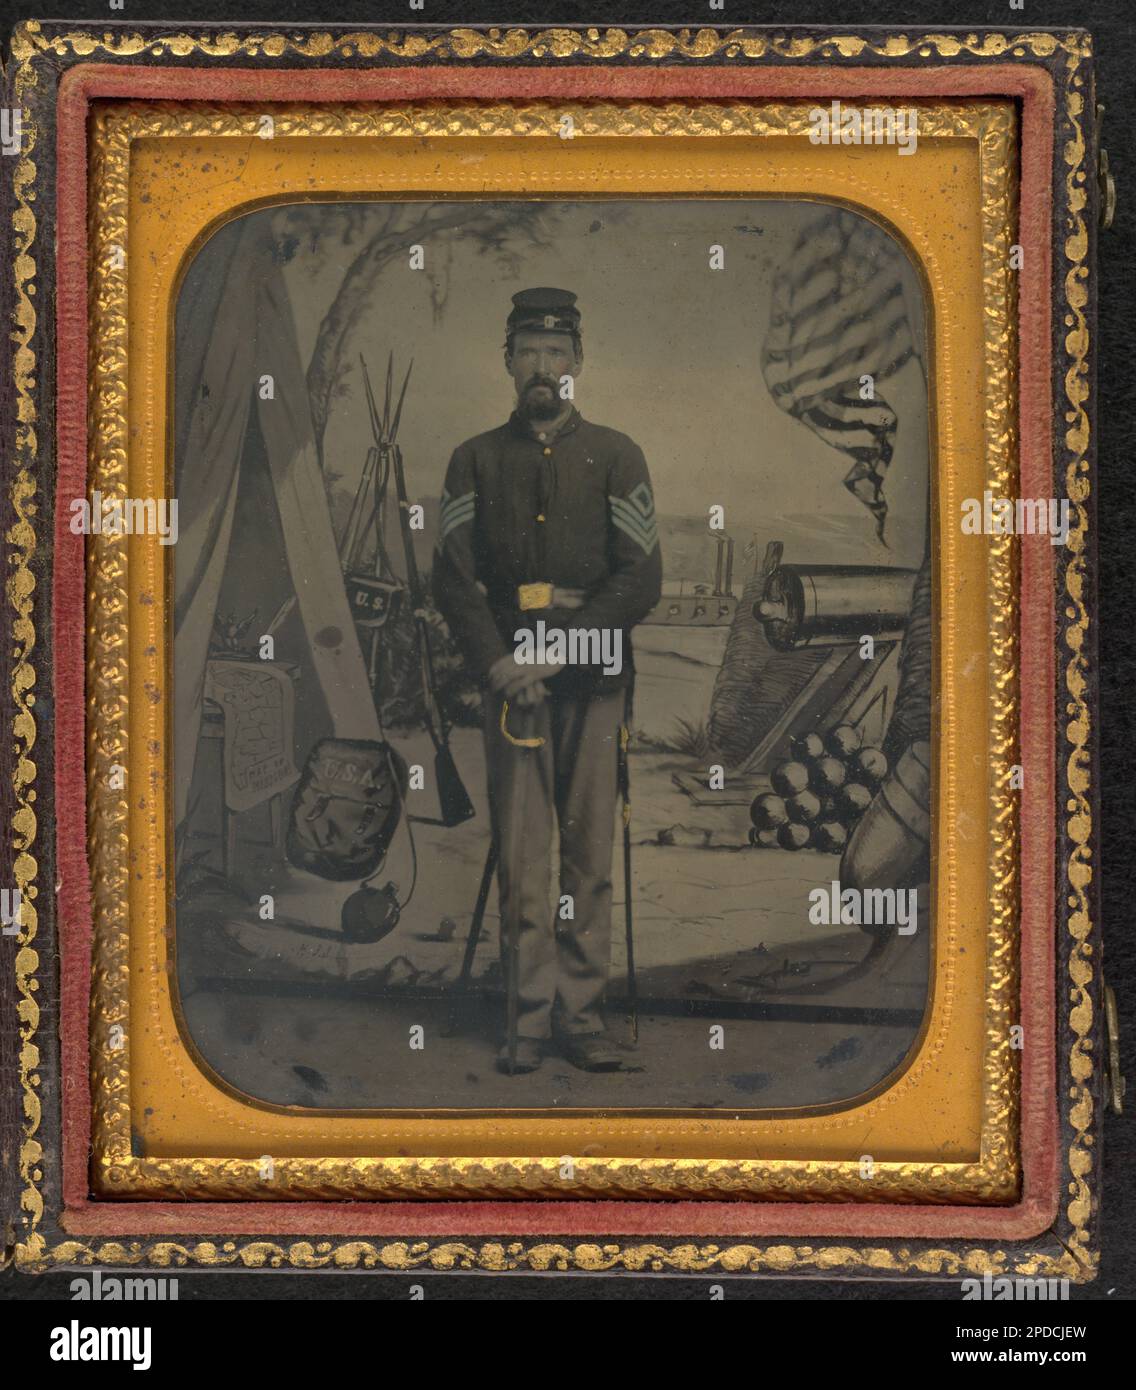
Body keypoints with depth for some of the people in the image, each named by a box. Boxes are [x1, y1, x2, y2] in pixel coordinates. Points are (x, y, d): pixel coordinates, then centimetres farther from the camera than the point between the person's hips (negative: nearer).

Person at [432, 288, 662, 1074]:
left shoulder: (616, 457, 7)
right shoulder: (477, 462, 10)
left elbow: (641, 580, -1)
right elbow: (454, 577, 3)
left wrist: (560, 649, -11)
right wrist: (499, 664, -11)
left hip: (594, 682, 0)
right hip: (510, 680, 0)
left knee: (590, 853, 1)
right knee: (522, 855, -2)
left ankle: (582, 1013, 7)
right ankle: (535, 1016, 3)